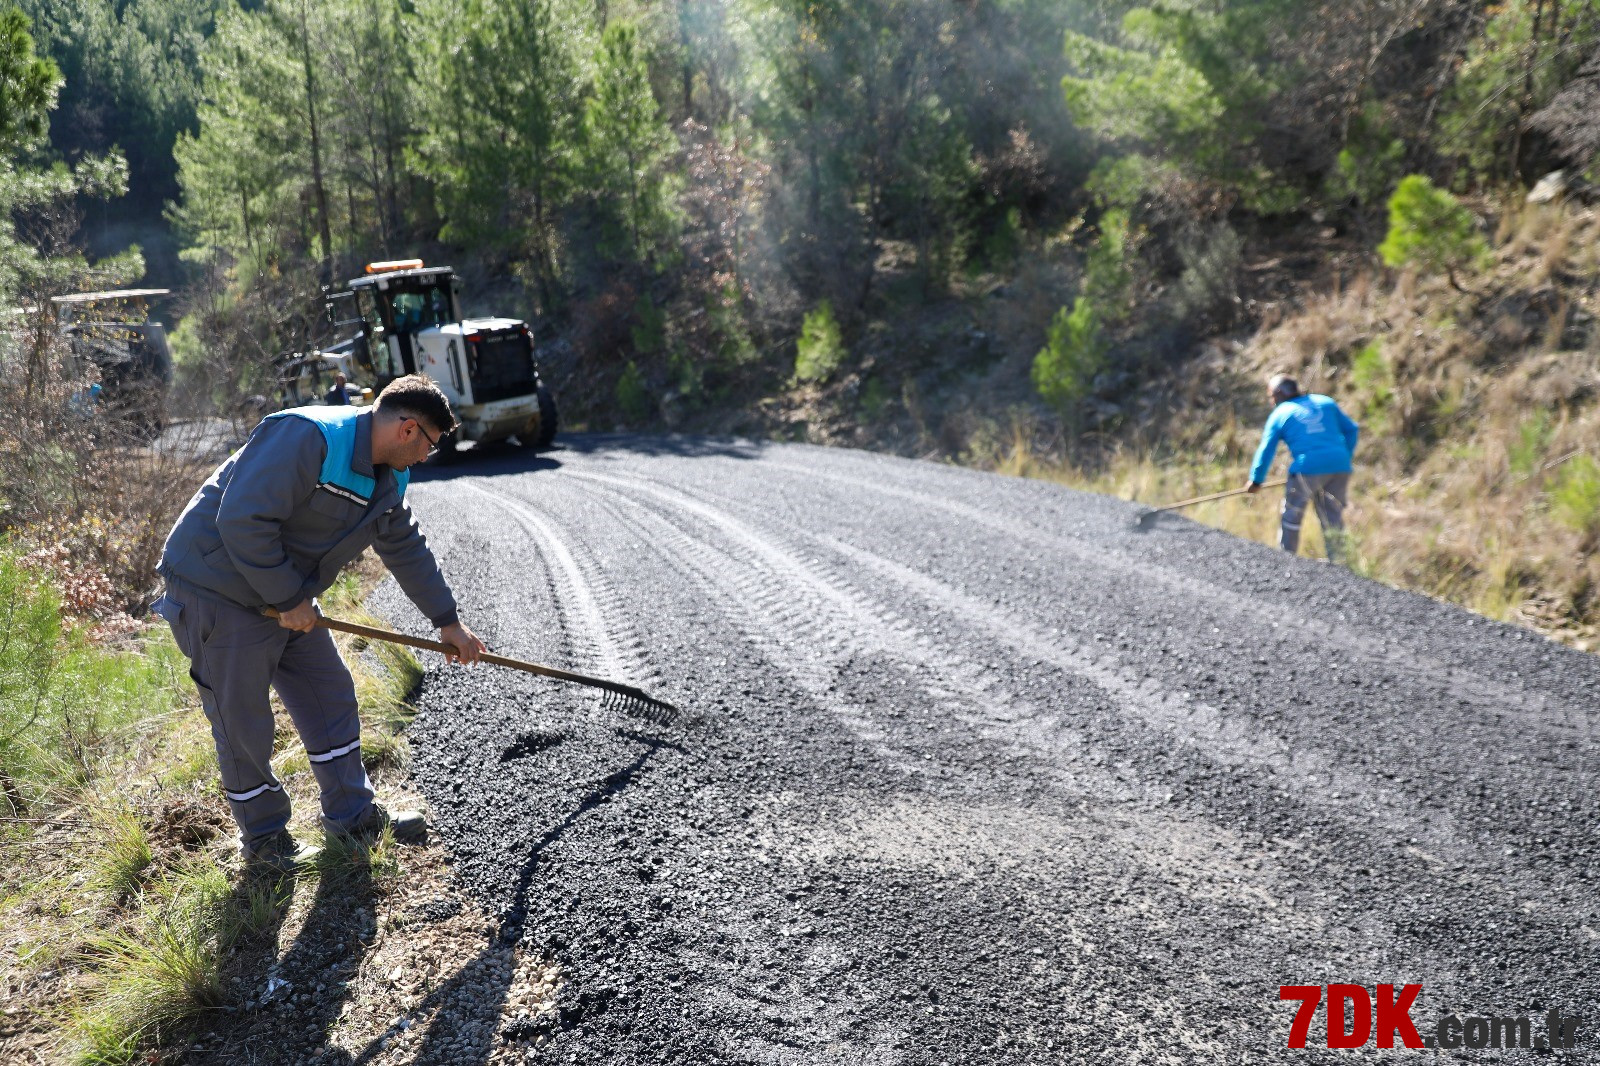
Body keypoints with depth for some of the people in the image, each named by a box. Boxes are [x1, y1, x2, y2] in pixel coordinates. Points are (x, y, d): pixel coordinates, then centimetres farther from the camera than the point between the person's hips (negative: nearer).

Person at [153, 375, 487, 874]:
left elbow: (407, 549, 16)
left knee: (331, 696, 12)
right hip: (220, 590, -9)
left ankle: (352, 812, 25)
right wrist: (290, 599, -24)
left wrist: (448, 621, 19)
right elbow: (242, 520, -31)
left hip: (288, 598, 9)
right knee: (243, 721, 2)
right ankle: (264, 838, 19)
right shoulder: (307, 438, -26)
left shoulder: (388, 478, 4)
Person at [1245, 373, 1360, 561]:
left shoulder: (1279, 414, 9)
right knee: (1333, 516, 14)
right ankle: (1337, 561, 17)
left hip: (1307, 469, -4)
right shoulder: (1326, 402, 20)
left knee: (1292, 516, 10)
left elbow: (1266, 450, 6)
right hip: (1340, 467, 4)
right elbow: (1352, 430, 18)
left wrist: (1256, 480, 12)